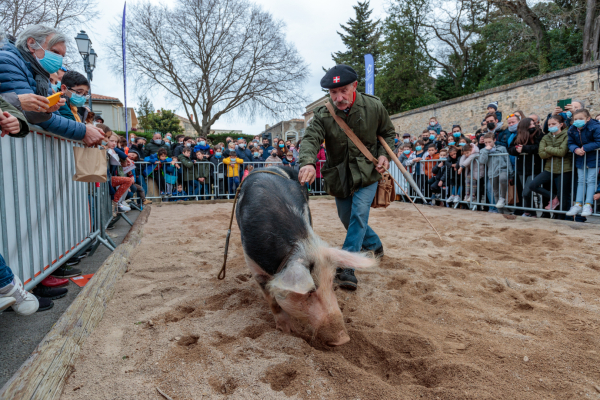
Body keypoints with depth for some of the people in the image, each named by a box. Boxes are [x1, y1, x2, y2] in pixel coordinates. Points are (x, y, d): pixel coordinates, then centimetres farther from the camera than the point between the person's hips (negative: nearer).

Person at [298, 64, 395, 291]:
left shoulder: (374, 107, -10)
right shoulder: (322, 115, -13)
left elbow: (388, 133, 6)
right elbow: (310, 139, -29)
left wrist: (384, 154, -12)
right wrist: (307, 162, -50)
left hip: (367, 173, -2)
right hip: (339, 176, 3)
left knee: (359, 215, -18)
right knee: (348, 219, 14)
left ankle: (346, 268, -16)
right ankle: (375, 246, 42)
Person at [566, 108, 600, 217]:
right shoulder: (572, 130, -4)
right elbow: (571, 143, 0)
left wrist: (585, 148, -26)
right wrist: (576, 149, -21)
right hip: (580, 159, 5)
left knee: (591, 181, -4)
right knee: (581, 181, 8)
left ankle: (588, 205, -2)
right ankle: (578, 204, 11)